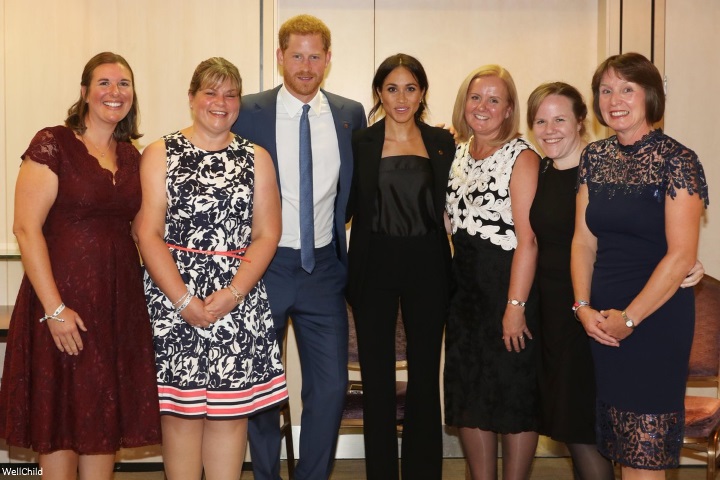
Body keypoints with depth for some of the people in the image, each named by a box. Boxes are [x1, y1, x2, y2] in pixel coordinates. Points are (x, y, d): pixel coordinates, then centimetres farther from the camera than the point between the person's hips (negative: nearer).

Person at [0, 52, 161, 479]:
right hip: (64, 296, -5)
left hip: (120, 301, 5)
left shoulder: (132, 156, 11)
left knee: (106, 416, 11)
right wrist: (54, 308, -17)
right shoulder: (52, 144, -7)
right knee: (60, 412, 5)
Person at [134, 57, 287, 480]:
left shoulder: (256, 158, 11)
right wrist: (184, 300, -12)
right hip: (173, 297, -1)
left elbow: (267, 235, 3)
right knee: (181, 409, 2)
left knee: (230, 410, 3)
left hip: (238, 299, 2)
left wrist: (232, 294, -10)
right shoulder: (161, 155, 6)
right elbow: (149, 233, -2)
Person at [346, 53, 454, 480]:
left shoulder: (442, 142, 6)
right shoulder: (360, 143, 1)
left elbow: (450, 206, 11)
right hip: (374, 266, -1)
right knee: (377, 377, 7)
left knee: (425, 375, 9)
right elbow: (346, 207, 3)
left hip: (427, 266, 2)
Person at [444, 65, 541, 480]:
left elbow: (527, 239, -17)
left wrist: (515, 306, -20)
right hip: (465, 288, 7)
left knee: (515, 398, 5)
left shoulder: (522, 158, -11)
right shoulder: (458, 154, 10)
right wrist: (453, 282, 2)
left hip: (508, 286, -7)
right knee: (468, 397, 12)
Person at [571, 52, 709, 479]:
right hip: (603, 321, 5)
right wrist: (584, 307, -3)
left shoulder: (676, 160, -9)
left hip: (655, 317, -5)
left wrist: (628, 318, -12)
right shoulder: (595, 157, 8)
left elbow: (681, 256, -13)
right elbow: (584, 240, 9)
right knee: (618, 445, 12)